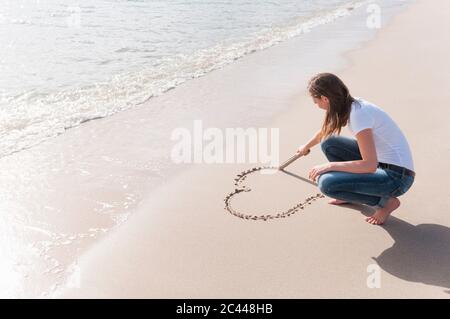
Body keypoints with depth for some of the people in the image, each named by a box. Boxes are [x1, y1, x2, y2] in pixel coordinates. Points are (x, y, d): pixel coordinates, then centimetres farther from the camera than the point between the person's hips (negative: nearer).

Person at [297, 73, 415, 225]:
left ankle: (384, 201, -3)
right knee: (328, 143, 5)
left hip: (397, 177, -9)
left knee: (326, 183, -22)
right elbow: (325, 131, 25)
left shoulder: (358, 114, -25)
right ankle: (353, 192, 18)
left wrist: (329, 165, -22)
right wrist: (306, 146, 41)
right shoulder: (349, 105, 2)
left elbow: (370, 165, -29)